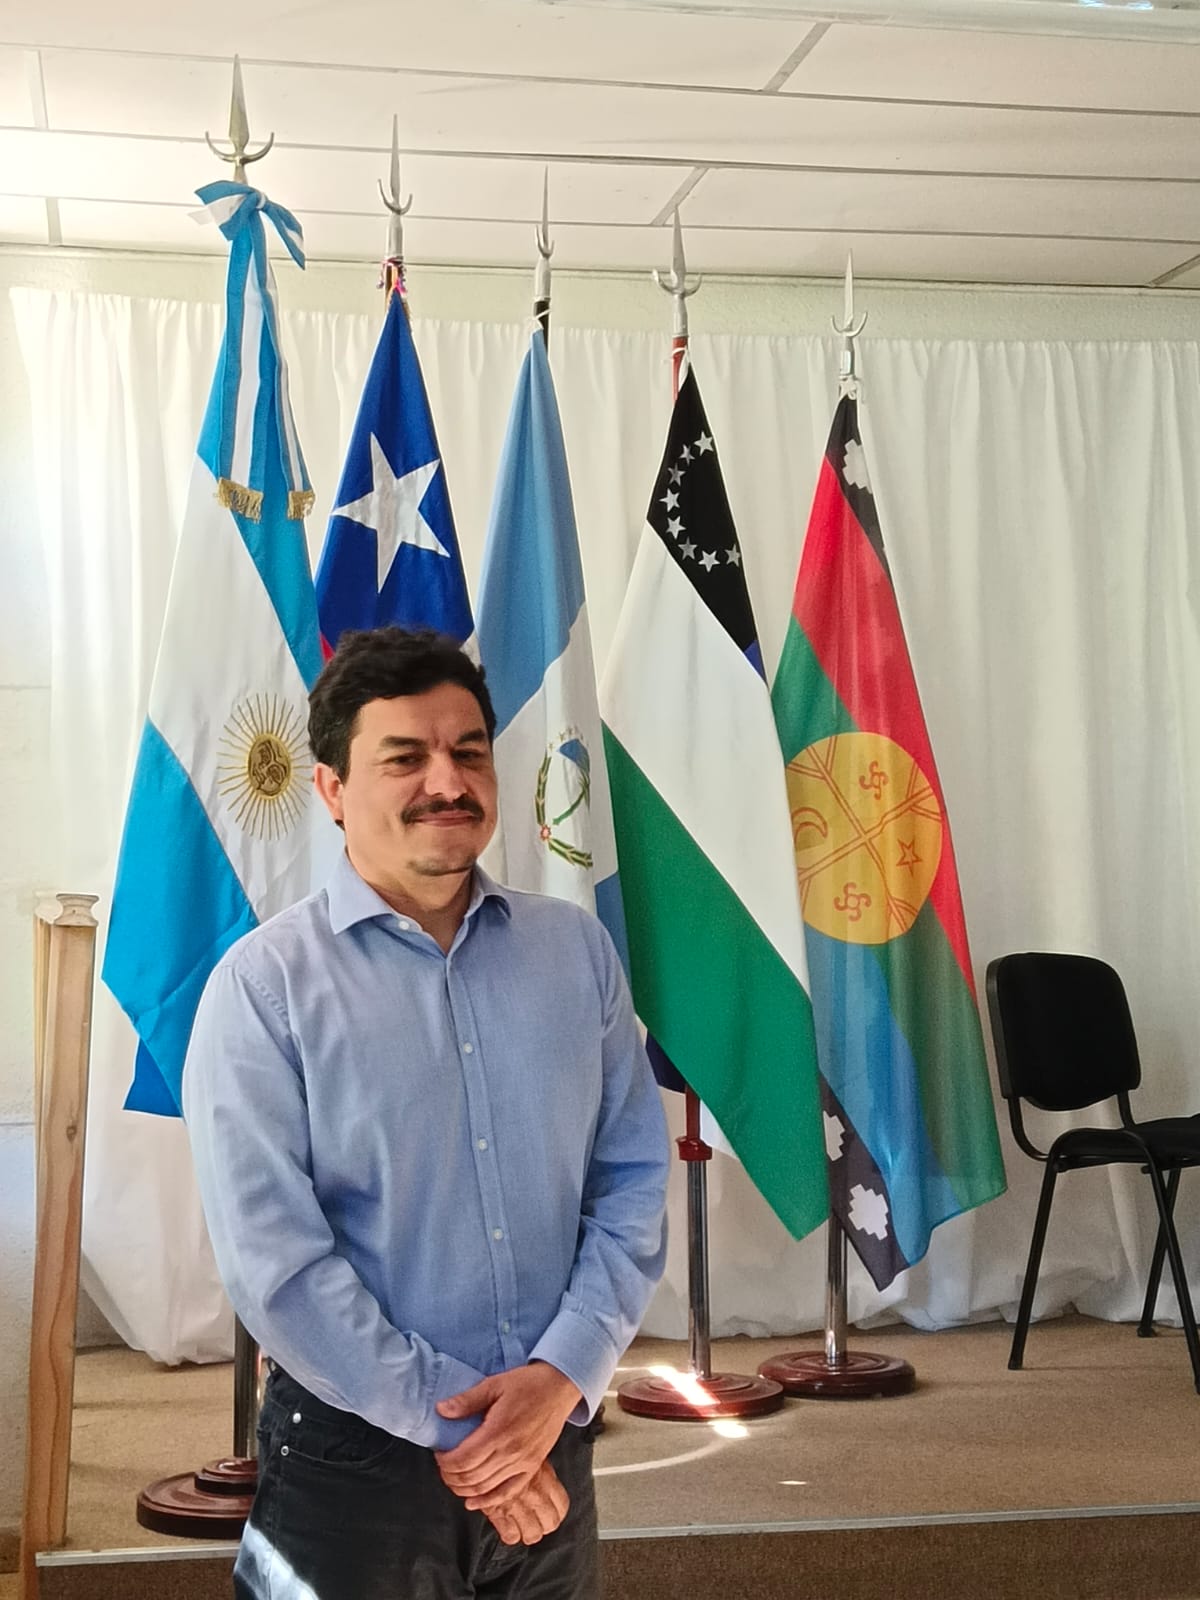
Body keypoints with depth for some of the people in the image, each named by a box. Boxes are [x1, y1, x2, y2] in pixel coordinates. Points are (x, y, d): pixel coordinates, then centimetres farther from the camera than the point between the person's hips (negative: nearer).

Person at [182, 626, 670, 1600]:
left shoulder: (576, 951, 2)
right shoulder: (265, 986, -9)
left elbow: (633, 1183, 2)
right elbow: (273, 1260, -14)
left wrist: (561, 1377, -11)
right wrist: (456, 1426, -14)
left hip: (553, 1437, 3)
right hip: (357, 1460, -3)